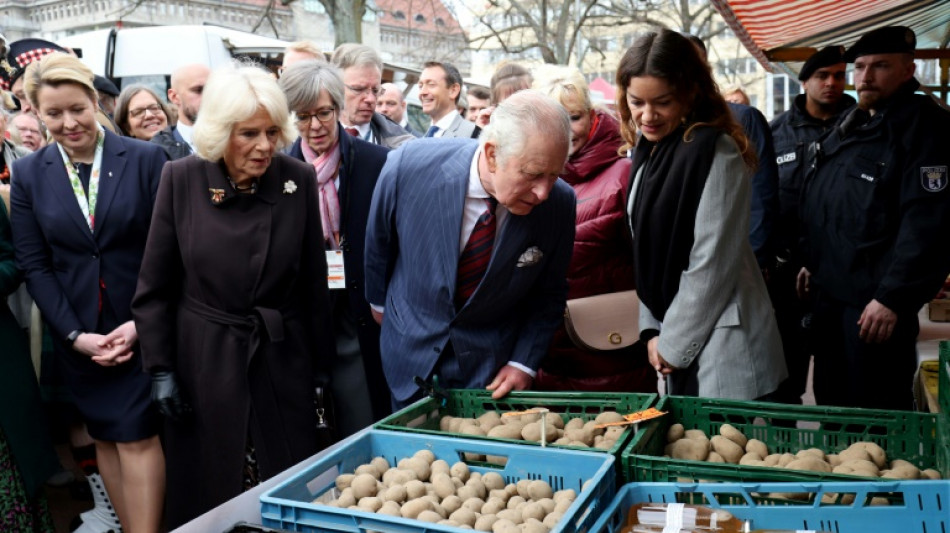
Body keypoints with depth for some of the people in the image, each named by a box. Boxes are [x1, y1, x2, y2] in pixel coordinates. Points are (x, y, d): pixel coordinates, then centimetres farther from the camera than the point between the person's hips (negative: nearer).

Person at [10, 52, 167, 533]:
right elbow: (33, 264, 1)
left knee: (138, 436, -4)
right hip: (77, 334, 3)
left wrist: (142, 321, -13)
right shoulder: (28, 174, 3)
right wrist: (76, 335, -8)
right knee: (105, 438, 12)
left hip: (141, 327, -3)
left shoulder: (146, 159, -5)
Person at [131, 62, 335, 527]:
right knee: (207, 489, 13)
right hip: (204, 361, 0)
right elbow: (154, 286, -1)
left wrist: (320, 362, 4)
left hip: (282, 361, 1)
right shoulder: (181, 179, -8)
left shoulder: (299, 179, -6)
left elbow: (313, 281, 0)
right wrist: (160, 369, -3)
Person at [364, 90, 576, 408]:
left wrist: (524, 362, -10)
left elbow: (549, 295, -3)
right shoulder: (408, 167, -25)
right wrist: (379, 300, 11)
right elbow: (378, 239, -3)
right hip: (411, 352, 1)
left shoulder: (559, 203, -20)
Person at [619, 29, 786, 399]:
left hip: (724, 348, -7)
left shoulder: (715, 152, -16)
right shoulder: (648, 150, 8)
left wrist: (674, 343, -11)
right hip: (675, 340, 8)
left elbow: (712, 264, -18)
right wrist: (652, 329, 4)